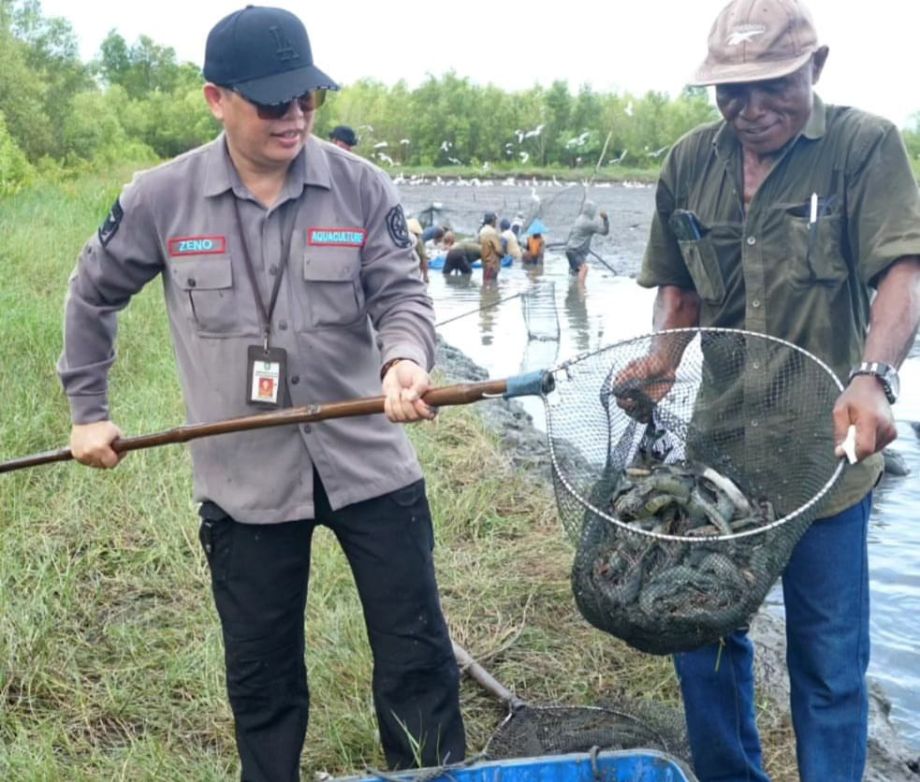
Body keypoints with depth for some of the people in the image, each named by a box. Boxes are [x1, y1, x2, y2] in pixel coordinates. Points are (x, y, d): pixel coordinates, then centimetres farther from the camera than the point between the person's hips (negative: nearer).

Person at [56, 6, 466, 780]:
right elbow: (92, 297, 11)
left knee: (417, 655, 9)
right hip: (245, 478, 0)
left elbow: (401, 293, -6)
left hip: (369, 462, 0)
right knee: (261, 674, 15)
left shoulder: (362, 188, -4)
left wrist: (405, 359, -29)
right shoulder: (160, 199, -3)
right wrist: (88, 412, 13)